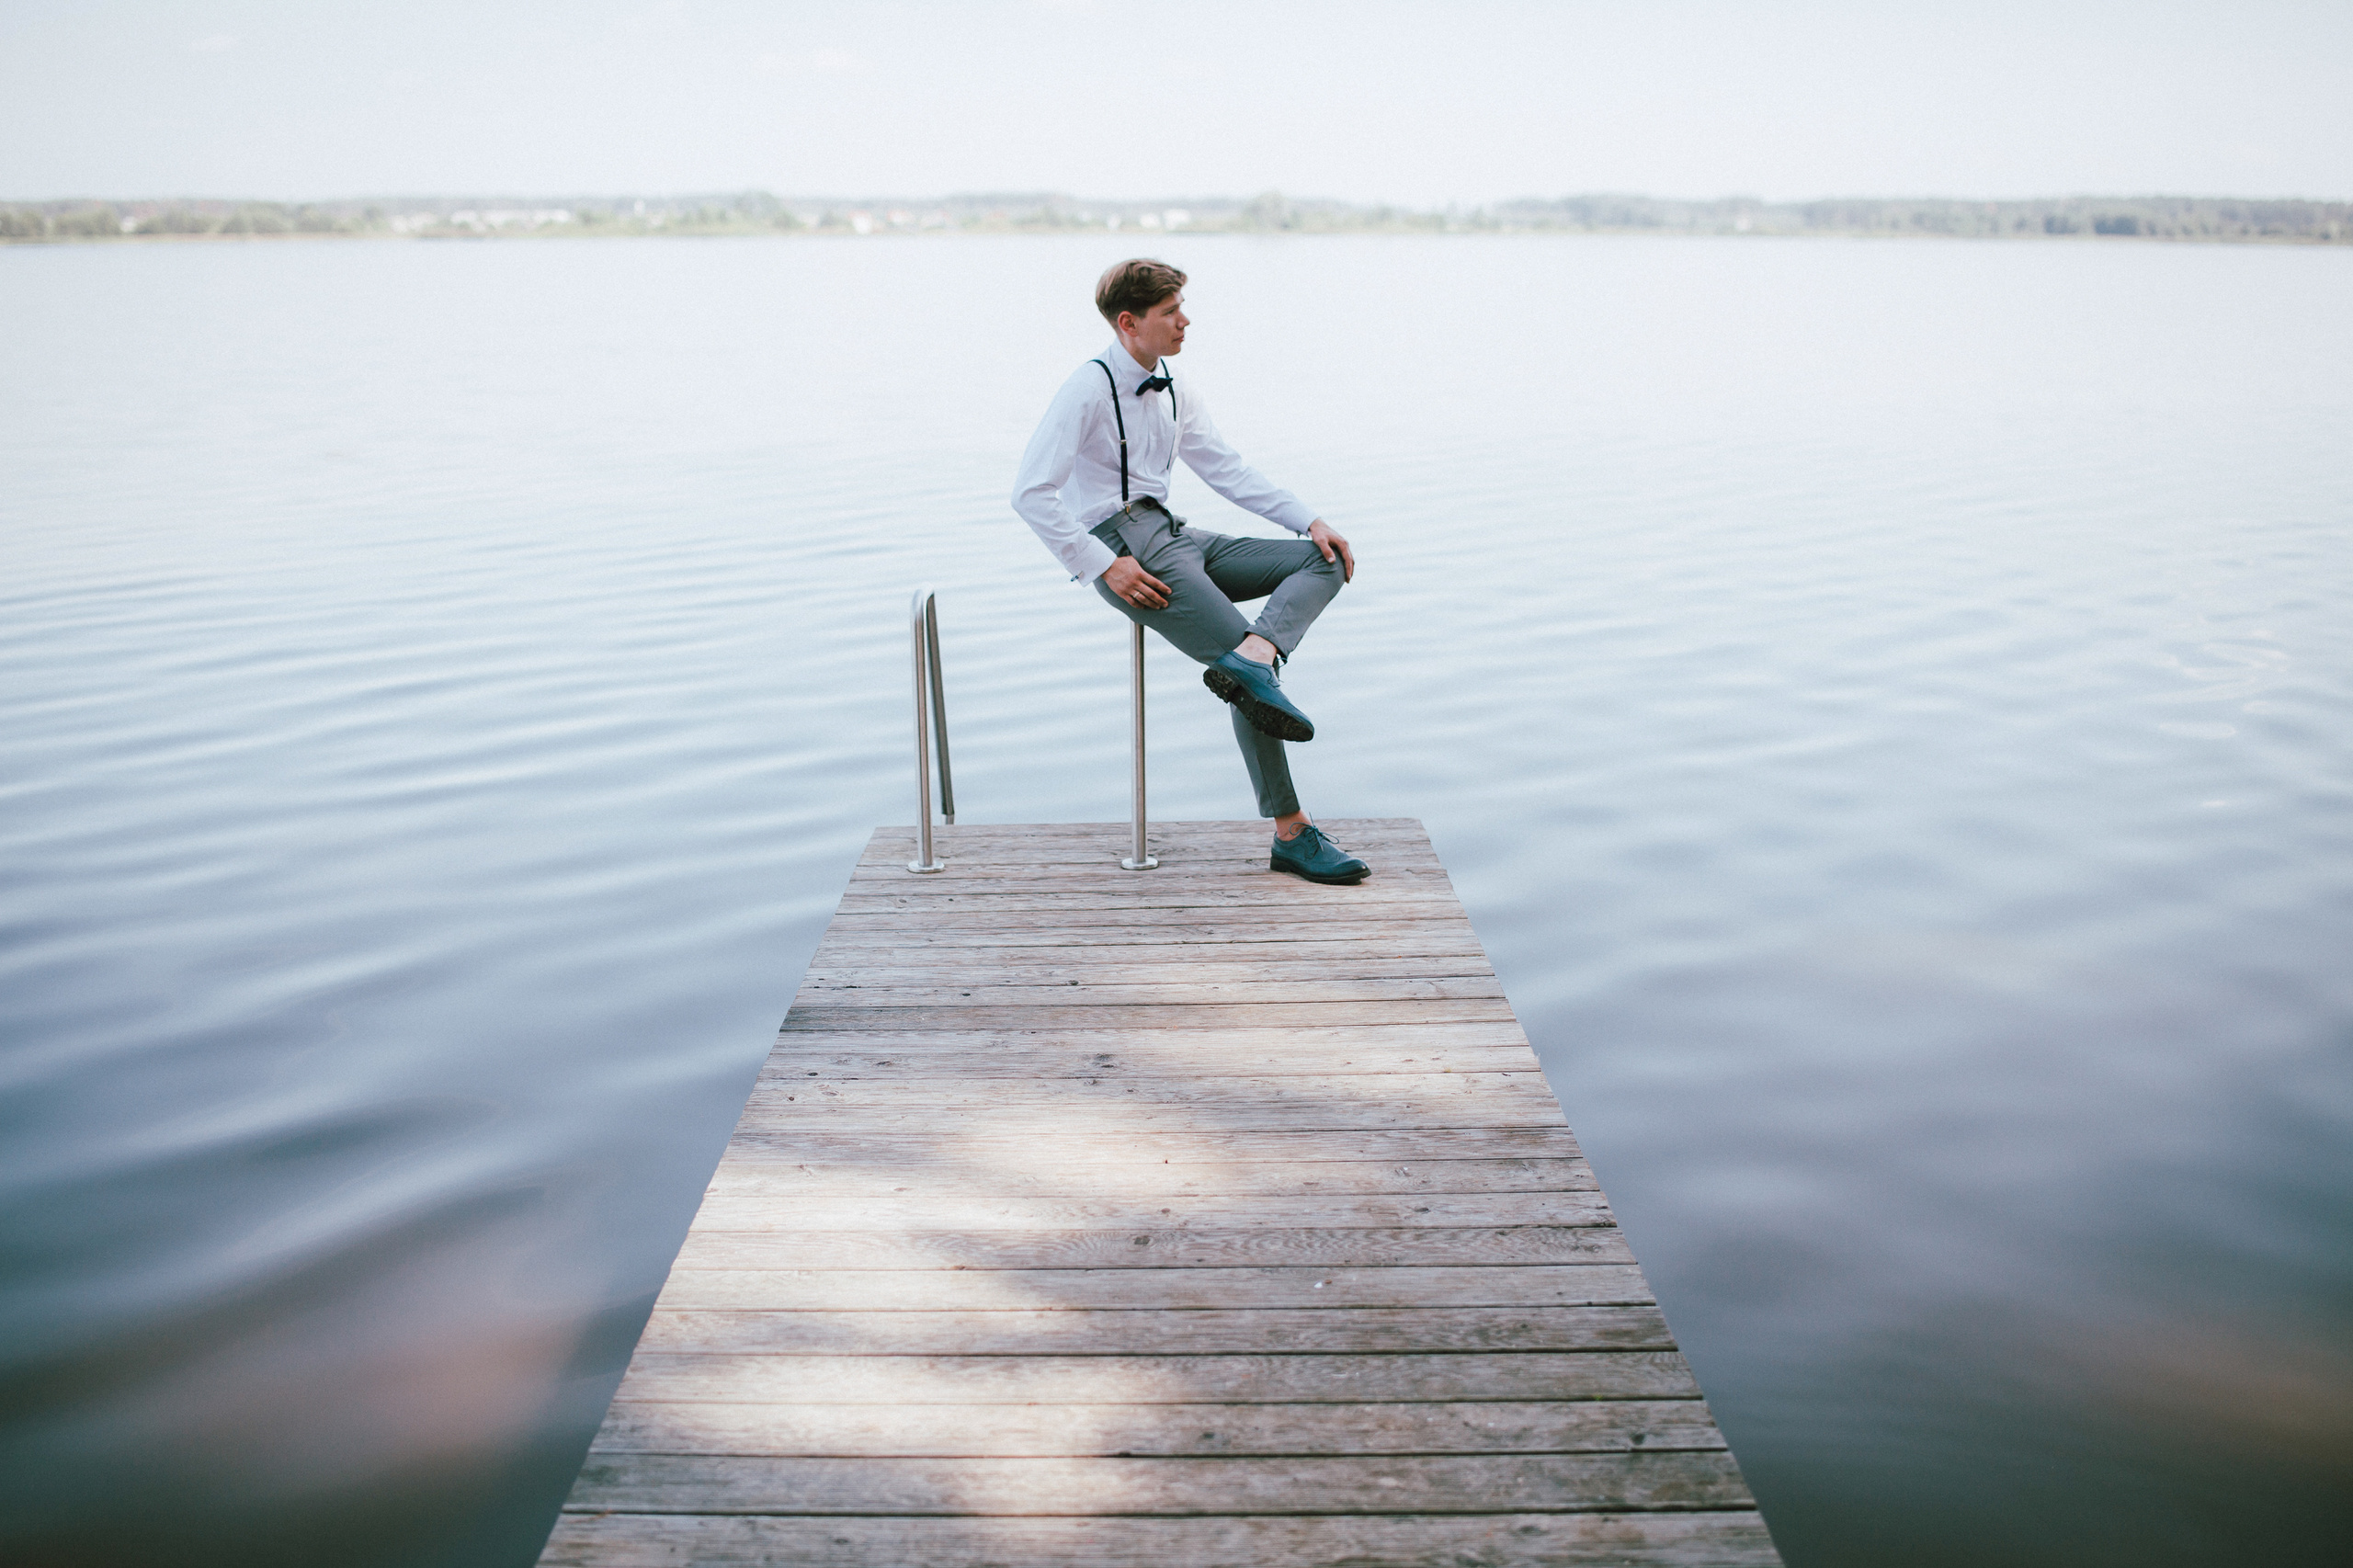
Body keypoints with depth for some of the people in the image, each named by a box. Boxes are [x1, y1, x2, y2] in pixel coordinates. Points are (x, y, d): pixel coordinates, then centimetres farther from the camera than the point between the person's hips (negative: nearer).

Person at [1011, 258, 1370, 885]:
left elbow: (1227, 470, 15)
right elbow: (1032, 491, -15)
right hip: (1123, 541, -9)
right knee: (1250, 672, -18)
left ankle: (1252, 653, -34)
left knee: (1325, 560, -7)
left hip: (1173, 537, 9)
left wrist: (1311, 520, 2)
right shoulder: (1088, 388, -8)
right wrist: (1104, 566, -19)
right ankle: (1291, 835, -13)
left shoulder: (1175, 395, 17)